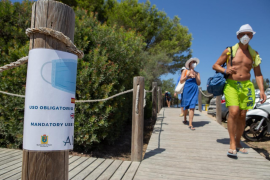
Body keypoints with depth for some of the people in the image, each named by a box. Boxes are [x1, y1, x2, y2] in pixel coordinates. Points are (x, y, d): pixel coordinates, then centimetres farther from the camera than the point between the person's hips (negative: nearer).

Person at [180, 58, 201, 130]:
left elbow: (199, 83, 7)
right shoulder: (185, 71, 9)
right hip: (187, 90, 0)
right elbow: (181, 81, 2)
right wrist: (187, 75, -10)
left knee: (192, 107, -8)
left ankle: (190, 124, -8)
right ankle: (185, 116, 42)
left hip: (194, 91, 0)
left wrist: (196, 76, -7)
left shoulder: (197, 73, 12)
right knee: (186, 105, 10)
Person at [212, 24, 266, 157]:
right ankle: (232, 144, -11)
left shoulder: (254, 54, 11)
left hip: (246, 86, 4)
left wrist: (261, 90, -1)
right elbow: (215, 65, 7)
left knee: (242, 115, 5)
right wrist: (225, 70, -13)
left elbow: (258, 74, 10)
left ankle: (238, 143, 19)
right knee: (234, 112, -20)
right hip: (231, 85, -3)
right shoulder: (229, 51, 4)